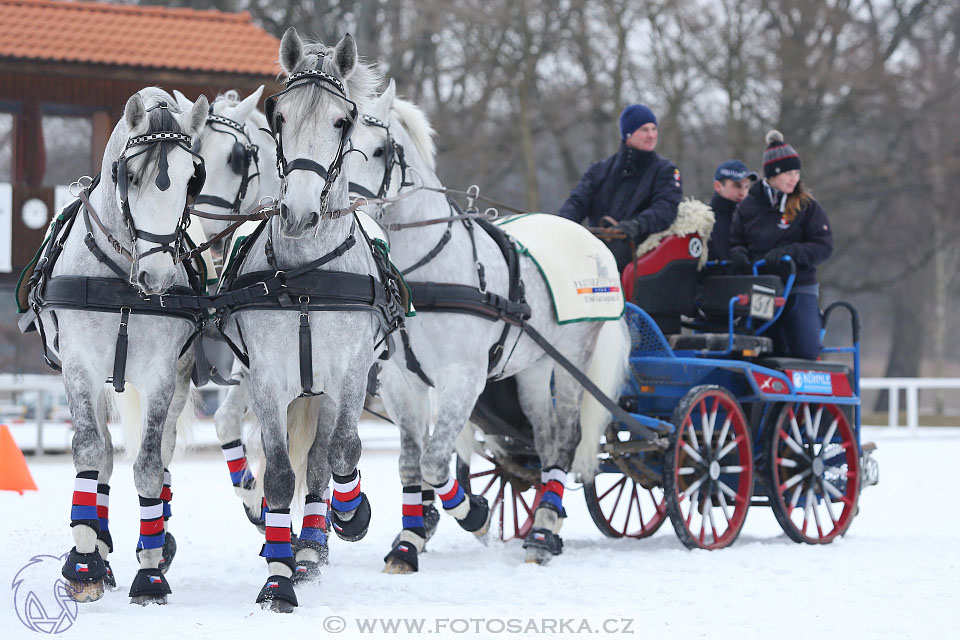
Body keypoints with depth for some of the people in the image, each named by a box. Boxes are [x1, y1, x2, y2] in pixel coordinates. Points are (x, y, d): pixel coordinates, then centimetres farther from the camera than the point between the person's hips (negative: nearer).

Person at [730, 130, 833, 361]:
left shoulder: (807, 206, 1)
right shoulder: (749, 206, 6)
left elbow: (824, 246, -5)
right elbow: (736, 241, 14)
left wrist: (789, 252, -20)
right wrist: (739, 255, -10)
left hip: (800, 291, -2)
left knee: (806, 352, -15)